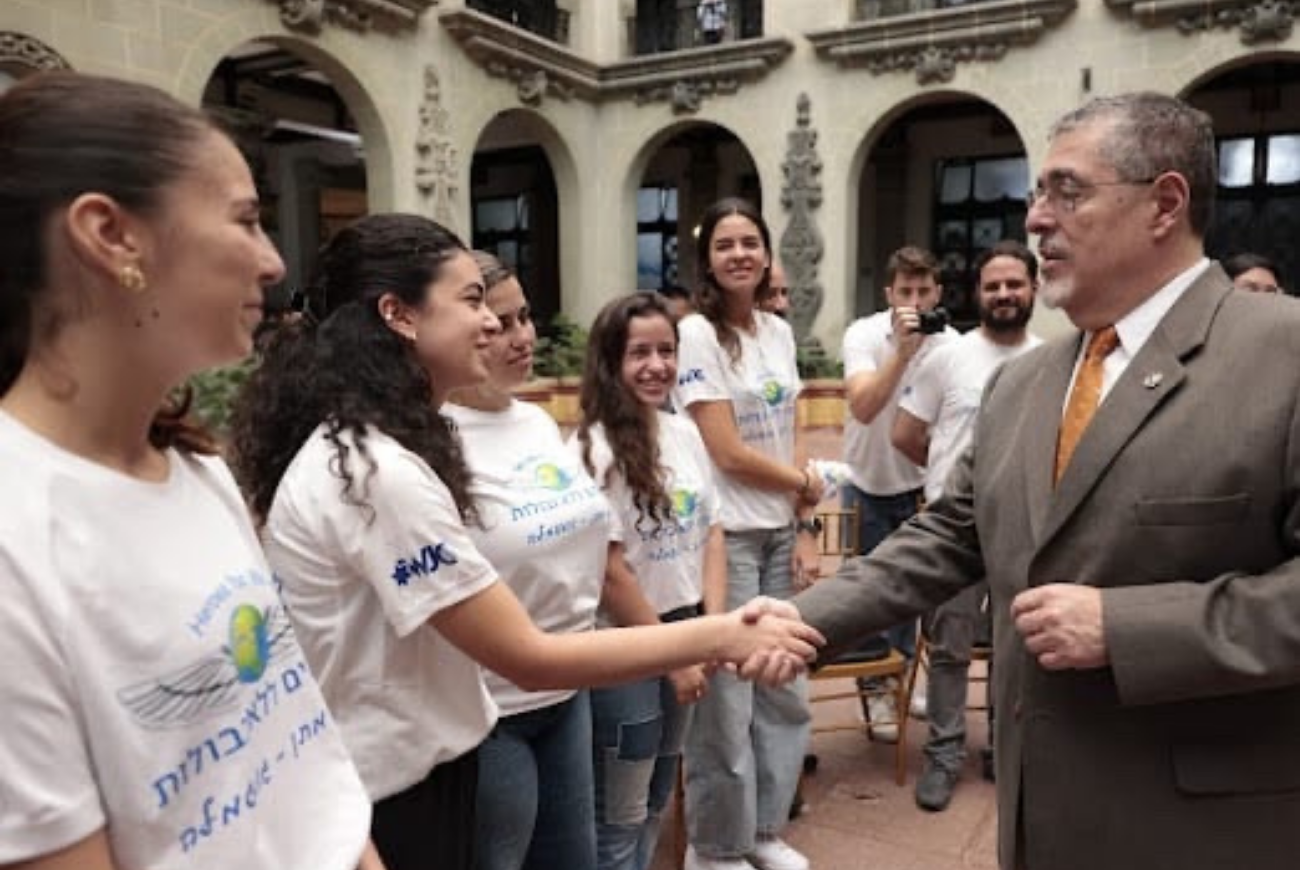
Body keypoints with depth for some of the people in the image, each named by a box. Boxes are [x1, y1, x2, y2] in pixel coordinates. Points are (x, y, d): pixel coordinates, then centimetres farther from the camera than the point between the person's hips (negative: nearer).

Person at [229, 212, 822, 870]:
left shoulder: (358, 447, 4)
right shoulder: (376, 472, -27)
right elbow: (530, 659, -25)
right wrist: (720, 637, -20)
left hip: (407, 766, 9)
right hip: (390, 789, -9)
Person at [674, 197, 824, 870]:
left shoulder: (779, 332, 10)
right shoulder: (697, 333, -11)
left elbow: (788, 441, 11)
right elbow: (727, 452, -15)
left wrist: (804, 528, 5)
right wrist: (804, 483, -1)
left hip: (779, 533, 7)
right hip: (724, 535, -7)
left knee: (786, 692, 14)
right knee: (726, 701, 4)